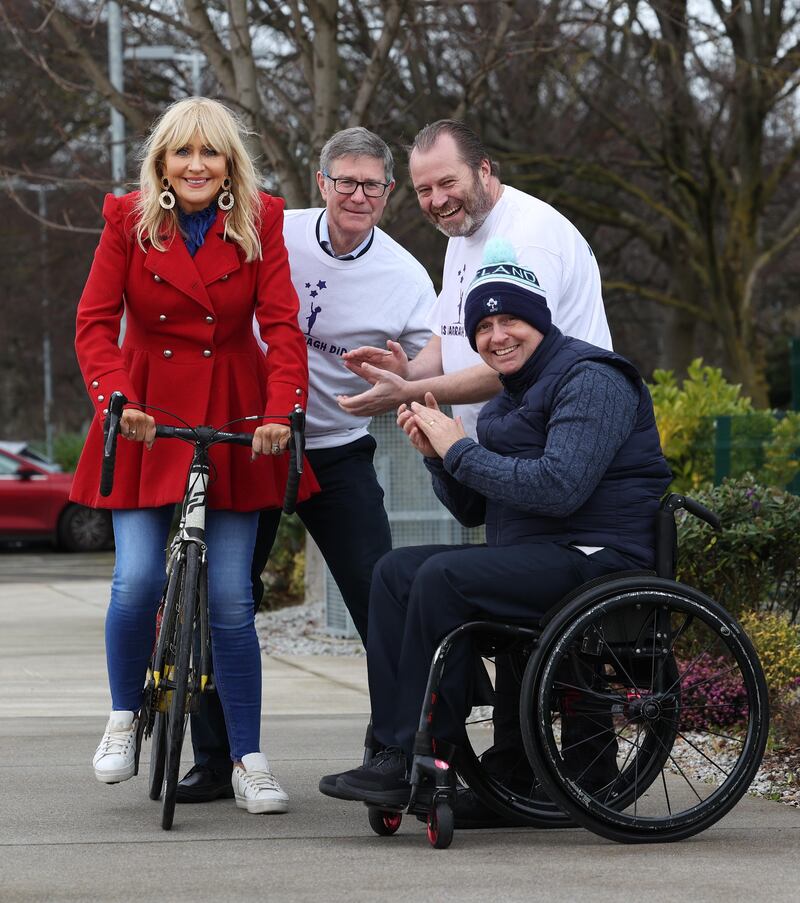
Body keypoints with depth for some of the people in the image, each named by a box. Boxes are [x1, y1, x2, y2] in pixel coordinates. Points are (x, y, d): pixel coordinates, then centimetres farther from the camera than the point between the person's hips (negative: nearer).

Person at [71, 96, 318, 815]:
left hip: (232, 425, 0)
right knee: (137, 582, -13)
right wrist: (114, 398, -21)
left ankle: (248, 760, 10)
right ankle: (124, 716, 14)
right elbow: (96, 321, -4)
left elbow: (281, 324, -6)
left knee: (231, 600, -1)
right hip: (146, 423, 0)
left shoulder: (260, 223, -1)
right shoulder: (128, 220, -1)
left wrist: (281, 410, -21)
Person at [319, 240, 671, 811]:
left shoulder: (590, 379, -11)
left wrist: (462, 451, -16)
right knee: (395, 571, -3)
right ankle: (394, 749, -13)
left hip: (597, 559, -10)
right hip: (533, 558, 10)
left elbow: (558, 487, -25)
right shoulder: (512, 398, 20)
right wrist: (436, 454, 1)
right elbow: (473, 509, 19)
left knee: (443, 577, -26)